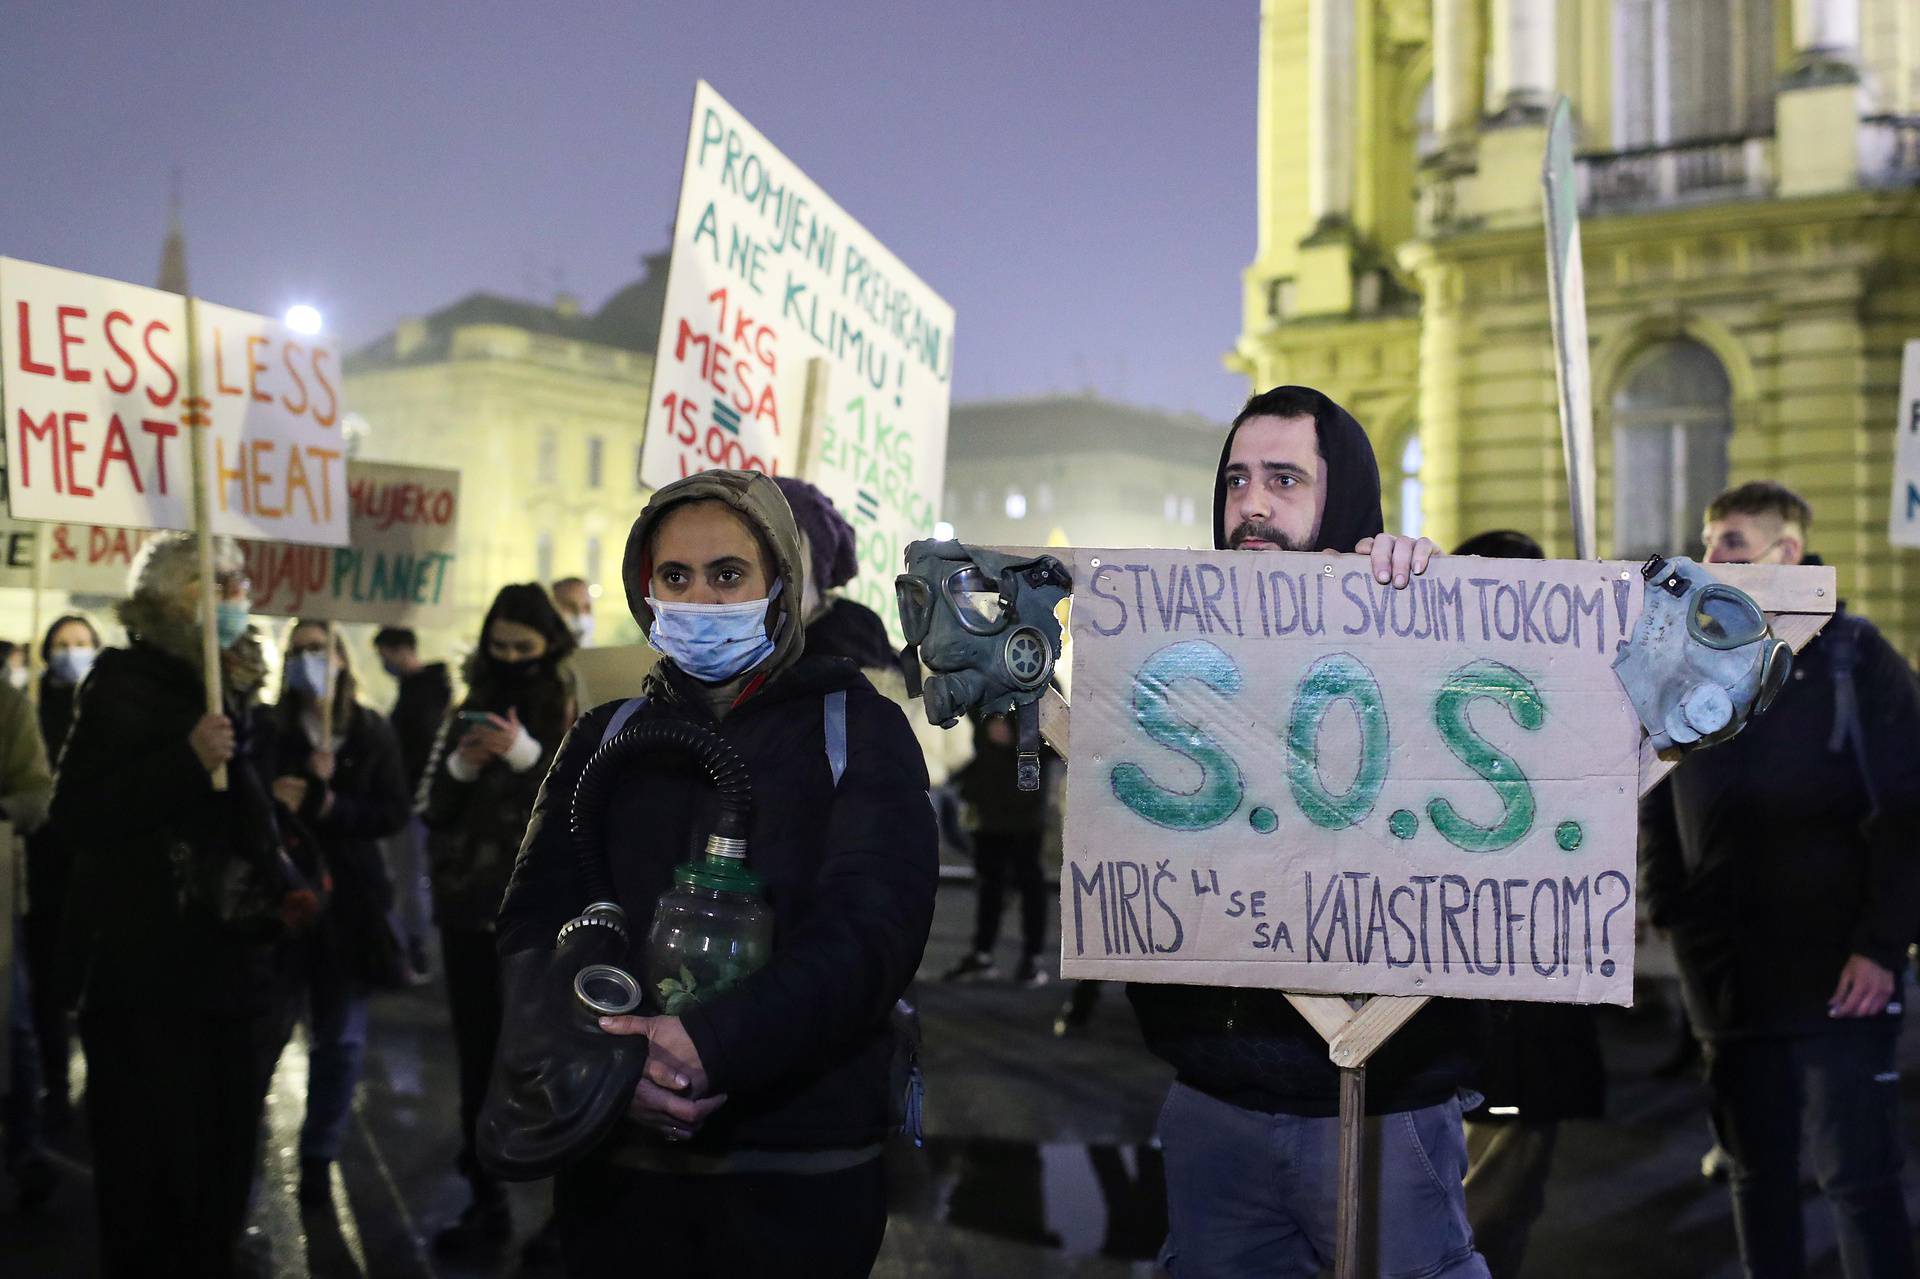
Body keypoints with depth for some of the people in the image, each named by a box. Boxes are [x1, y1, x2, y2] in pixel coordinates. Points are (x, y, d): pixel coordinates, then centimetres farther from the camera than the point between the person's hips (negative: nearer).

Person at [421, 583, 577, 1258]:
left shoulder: (574, 712, -3)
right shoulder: (469, 712, 11)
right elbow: (432, 811, 11)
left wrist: (526, 754, -22)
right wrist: (460, 766, -8)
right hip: (470, 913, 5)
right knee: (477, 1062, 10)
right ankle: (487, 1203, 22)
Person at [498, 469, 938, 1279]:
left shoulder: (859, 730, 0)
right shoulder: (604, 740, 10)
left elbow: (871, 923, -13)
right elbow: (533, 924, 2)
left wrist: (712, 1042, -27)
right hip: (616, 1159, 3)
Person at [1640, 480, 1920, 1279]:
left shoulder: (1851, 657, -3)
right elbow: (1655, 808, 13)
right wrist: (1667, 908, 1)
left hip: (1839, 976, -4)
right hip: (1728, 980, 4)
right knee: (1759, 1178, 13)